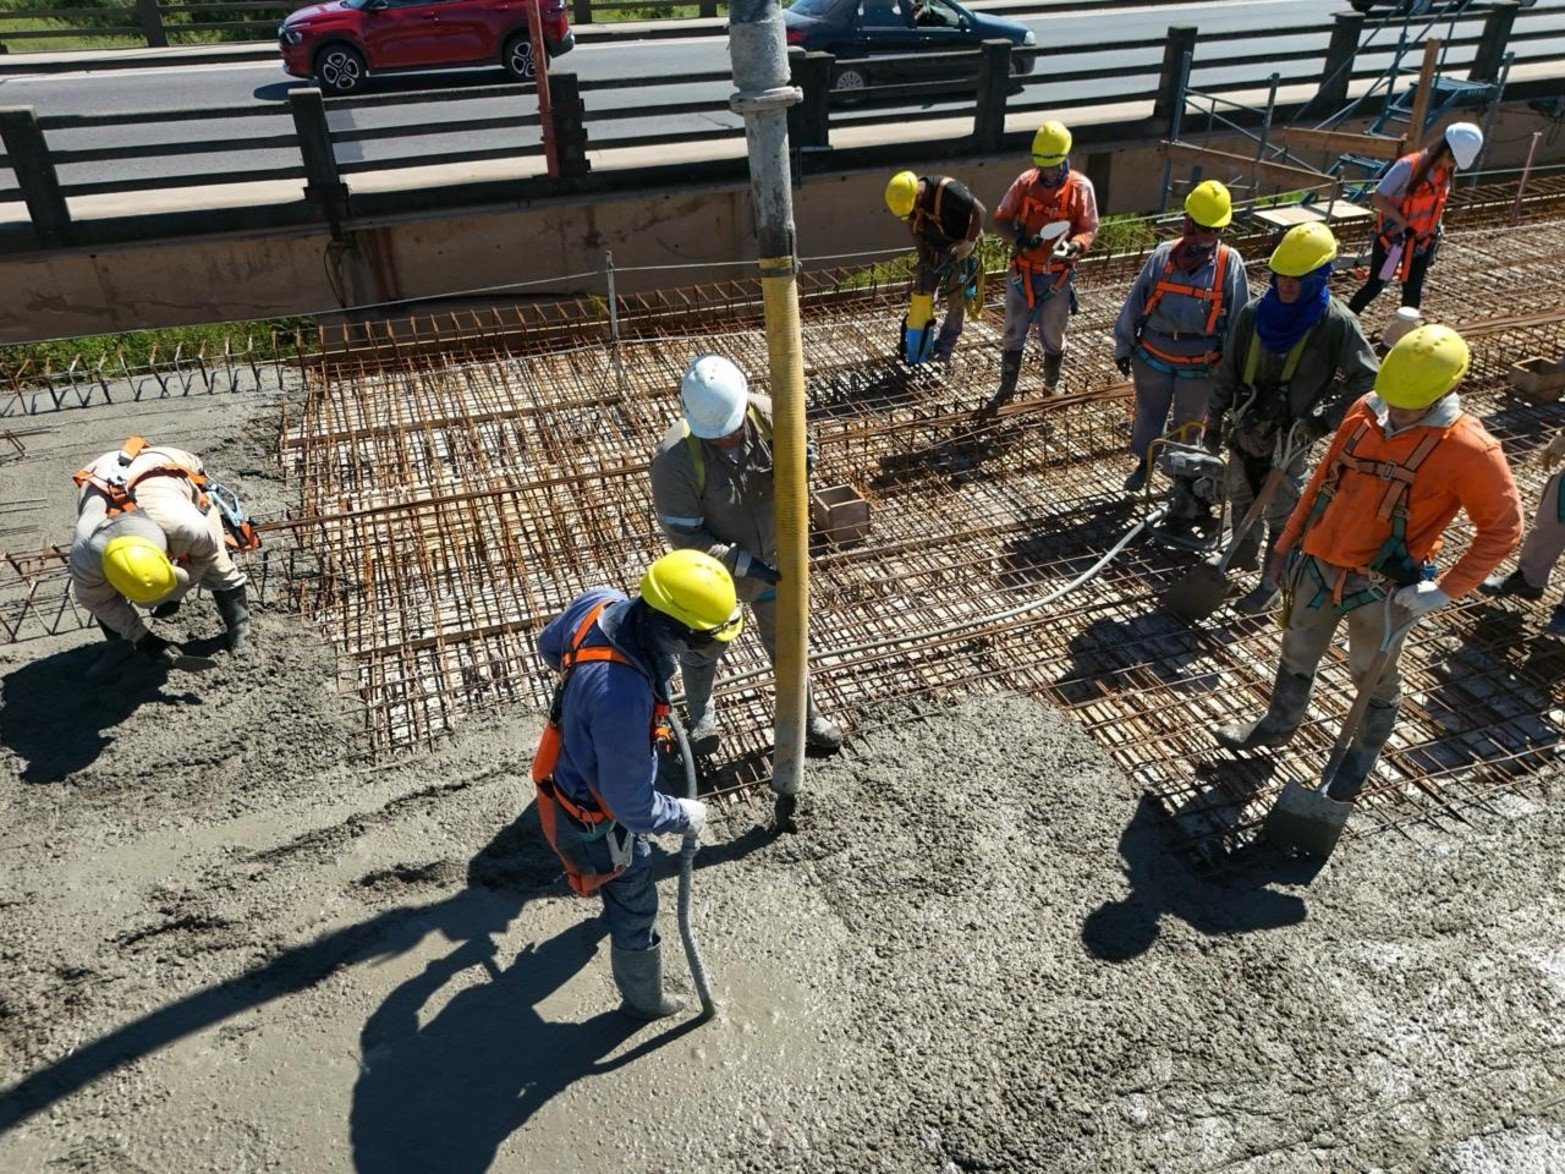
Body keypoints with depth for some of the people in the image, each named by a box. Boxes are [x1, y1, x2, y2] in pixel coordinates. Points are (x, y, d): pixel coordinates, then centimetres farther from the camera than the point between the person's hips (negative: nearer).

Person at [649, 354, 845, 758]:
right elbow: (684, 536, -24)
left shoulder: (768, 415, -21)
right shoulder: (674, 459, -32)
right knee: (704, 648, 23)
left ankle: (806, 718, 49)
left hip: (773, 561, 3)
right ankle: (701, 719, 53)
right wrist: (745, 564, -29)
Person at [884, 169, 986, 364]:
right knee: (922, 290, 4)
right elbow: (913, 226, 0)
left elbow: (979, 211, -30)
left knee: (956, 297, 0)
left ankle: (946, 344, 13)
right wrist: (923, 259, -5)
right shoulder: (908, 195, -15)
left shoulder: (947, 190, -34)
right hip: (933, 247, 5)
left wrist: (968, 244, -26)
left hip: (958, 247, -5)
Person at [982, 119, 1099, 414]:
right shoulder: (1026, 182, -4)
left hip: (1057, 276, -1)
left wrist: (1073, 247, -29)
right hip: (1022, 273, 2)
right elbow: (1001, 218, -1)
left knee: (1052, 337, 13)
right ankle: (1006, 390, 24)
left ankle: (1051, 389, 33)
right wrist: (1018, 238, -21)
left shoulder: (1081, 187, -8)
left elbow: (1089, 229, -7)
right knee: (1013, 334, 11)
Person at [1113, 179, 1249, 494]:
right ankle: (1144, 463, 43)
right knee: (1148, 416, 18)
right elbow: (1135, 302, -1)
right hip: (1153, 358, 1)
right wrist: (1123, 346, 3)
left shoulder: (1230, 263, -11)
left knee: (1189, 424, 17)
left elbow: (1238, 318, -4)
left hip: (1200, 365, -1)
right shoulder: (1163, 255, -9)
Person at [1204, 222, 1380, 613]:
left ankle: (1270, 585, 25)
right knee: (1240, 498, 23)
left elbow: (1367, 381, -10)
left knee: (1281, 515, 9)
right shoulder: (1254, 313, -5)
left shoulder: (1337, 324, -16)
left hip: (1290, 440, -4)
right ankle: (1244, 555, 48)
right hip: (1244, 431, 5)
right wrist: (1214, 421, 7)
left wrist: (1324, 422, -16)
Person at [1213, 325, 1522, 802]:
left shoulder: (1468, 450, -19)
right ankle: (1279, 723, 46)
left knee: (1374, 676, 17)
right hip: (1318, 566, 5)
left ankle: (1364, 753, 42)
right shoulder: (1365, 411, -4)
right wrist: (1287, 543, 12)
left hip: (1380, 588, -4)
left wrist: (1445, 590, -17)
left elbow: (1502, 527, -11)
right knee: (1296, 654, 22)